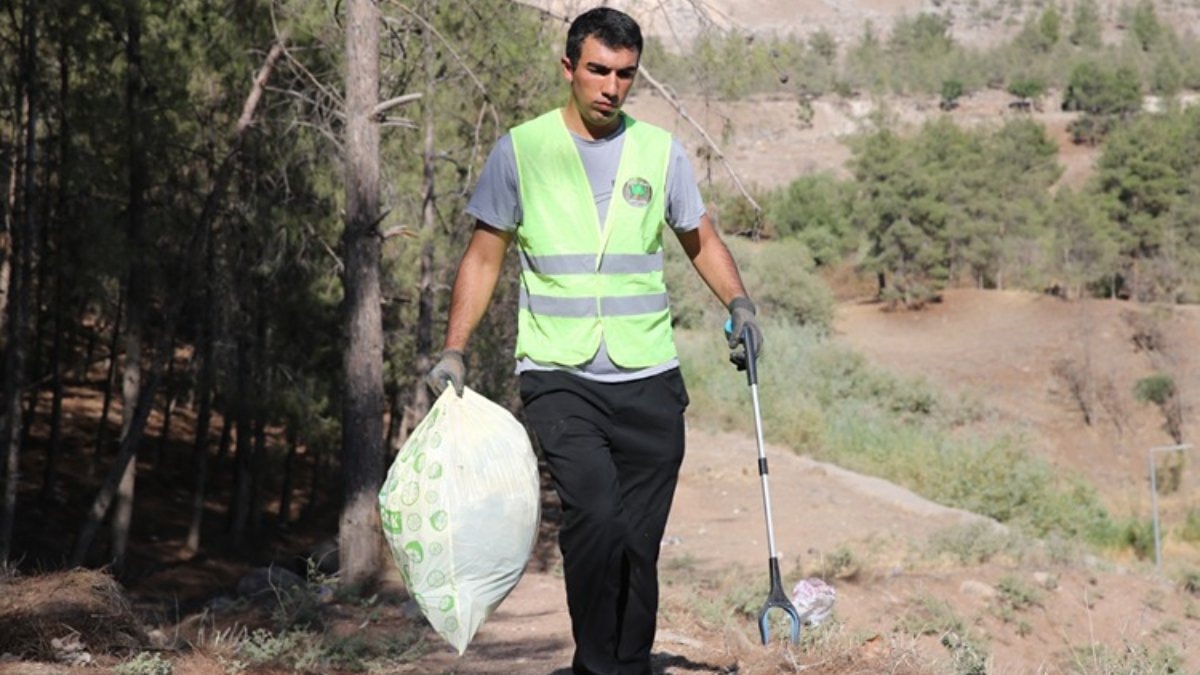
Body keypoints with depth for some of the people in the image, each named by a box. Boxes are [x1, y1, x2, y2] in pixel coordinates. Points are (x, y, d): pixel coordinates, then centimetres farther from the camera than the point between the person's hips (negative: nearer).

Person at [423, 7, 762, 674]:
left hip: (650, 377, 3)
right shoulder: (520, 150, 2)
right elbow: (484, 257, 8)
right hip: (559, 376, -3)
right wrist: (455, 351, 0)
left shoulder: (660, 150, 8)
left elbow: (702, 240, 18)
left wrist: (739, 302, 0)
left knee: (640, 543, 5)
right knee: (596, 517, -21)